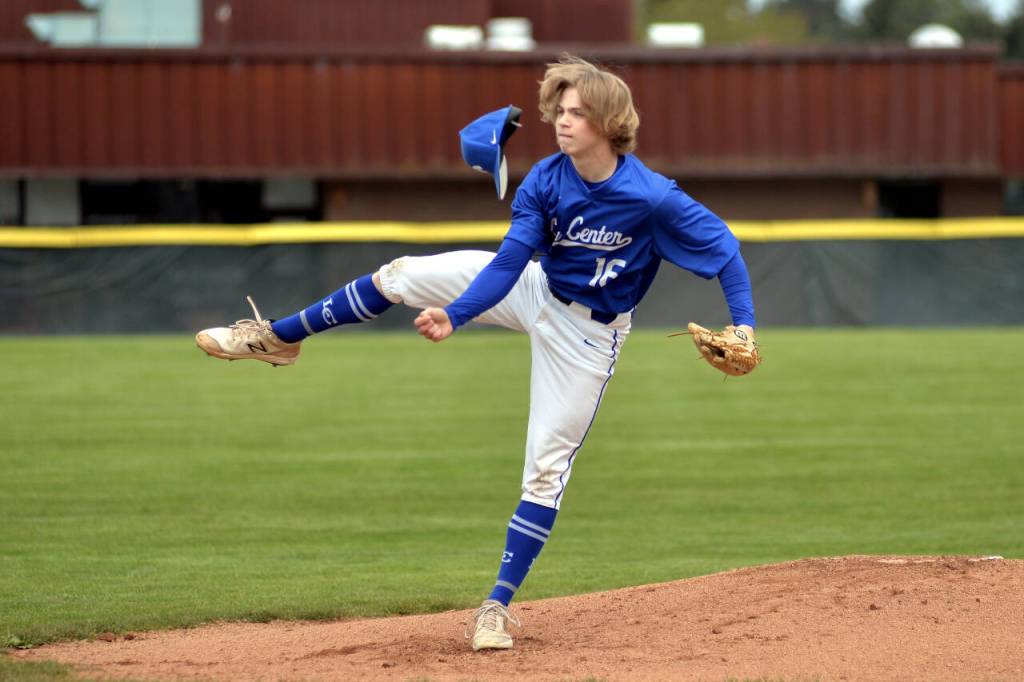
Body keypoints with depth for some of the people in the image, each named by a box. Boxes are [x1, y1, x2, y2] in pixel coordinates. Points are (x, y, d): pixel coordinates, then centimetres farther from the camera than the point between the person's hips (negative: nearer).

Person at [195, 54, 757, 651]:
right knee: (400, 276, -1)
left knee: (547, 468, -3)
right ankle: (278, 339, 17)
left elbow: (722, 244, -21)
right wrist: (455, 315, -29)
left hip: (589, 332, -4)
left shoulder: (653, 198, -30)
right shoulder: (545, 181, -17)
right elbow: (508, 262, -17)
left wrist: (744, 324, -29)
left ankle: (499, 604, 6)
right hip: (535, 289, 4)